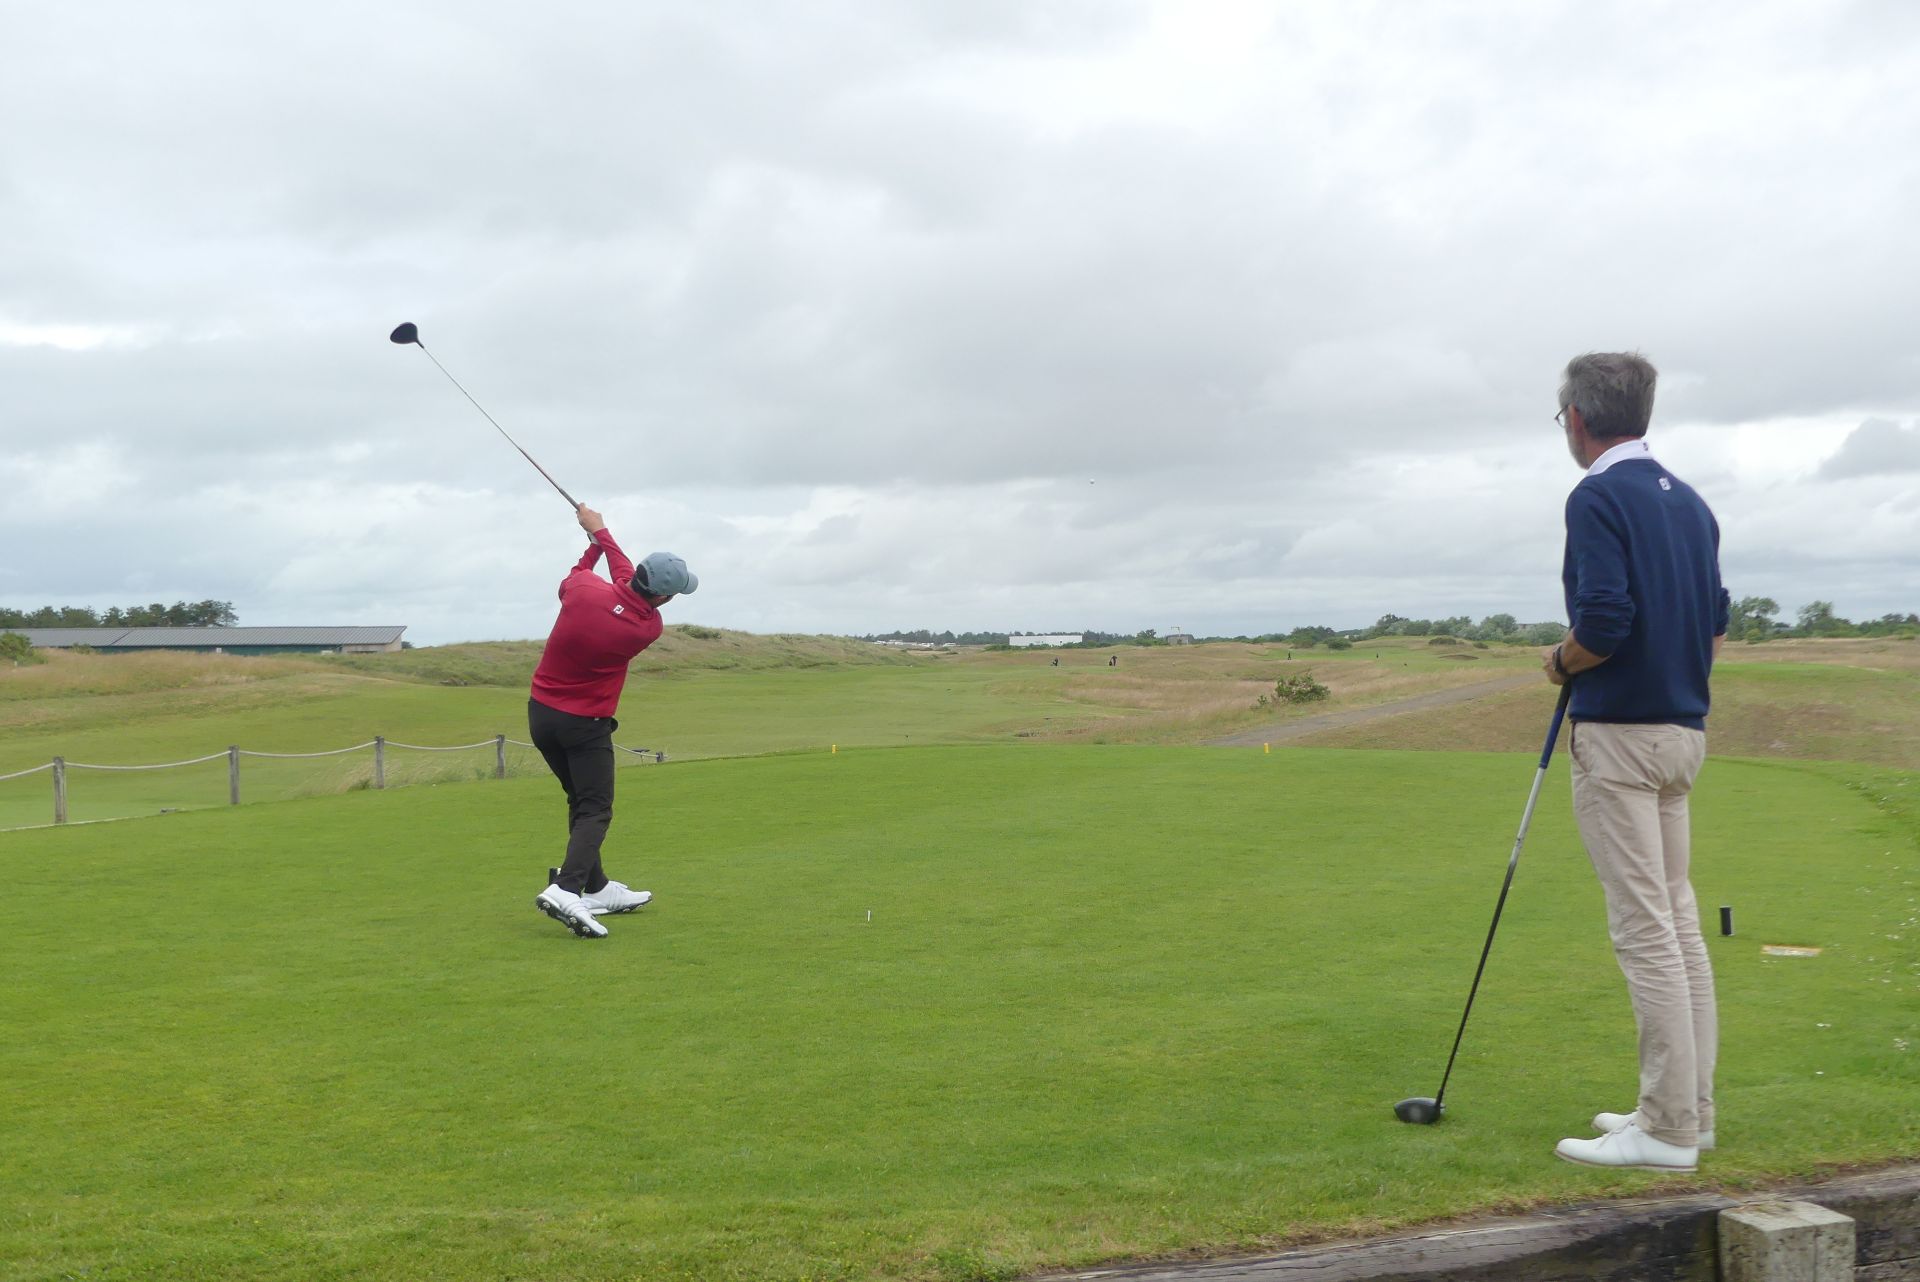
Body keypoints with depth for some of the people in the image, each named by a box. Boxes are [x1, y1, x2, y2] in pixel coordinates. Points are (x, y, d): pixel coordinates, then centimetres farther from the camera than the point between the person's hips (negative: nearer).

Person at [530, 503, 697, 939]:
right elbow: (626, 578, 1)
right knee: (595, 811, -3)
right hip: (586, 724, -6)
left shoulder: (583, 589, -14)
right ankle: (565, 889, -26)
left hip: (540, 712, 6)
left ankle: (595, 888, 27)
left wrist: (594, 541, 22)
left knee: (581, 801, 18)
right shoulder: (648, 627, -17)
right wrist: (601, 532, 11)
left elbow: (569, 581, 15)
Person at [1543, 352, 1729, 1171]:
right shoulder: (1688, 501, 13)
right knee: (1678, 920, 13)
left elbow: (1603, 621, -23)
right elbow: (1715, 625, 17)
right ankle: (1689, 1108, 20)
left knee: (1645, 929, -6)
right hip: (1682, 729, 9)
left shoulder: (1599, 498, -13)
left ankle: (1667, 1132, 0)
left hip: (1618, 734, -9)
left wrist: (1561, 663, -5)